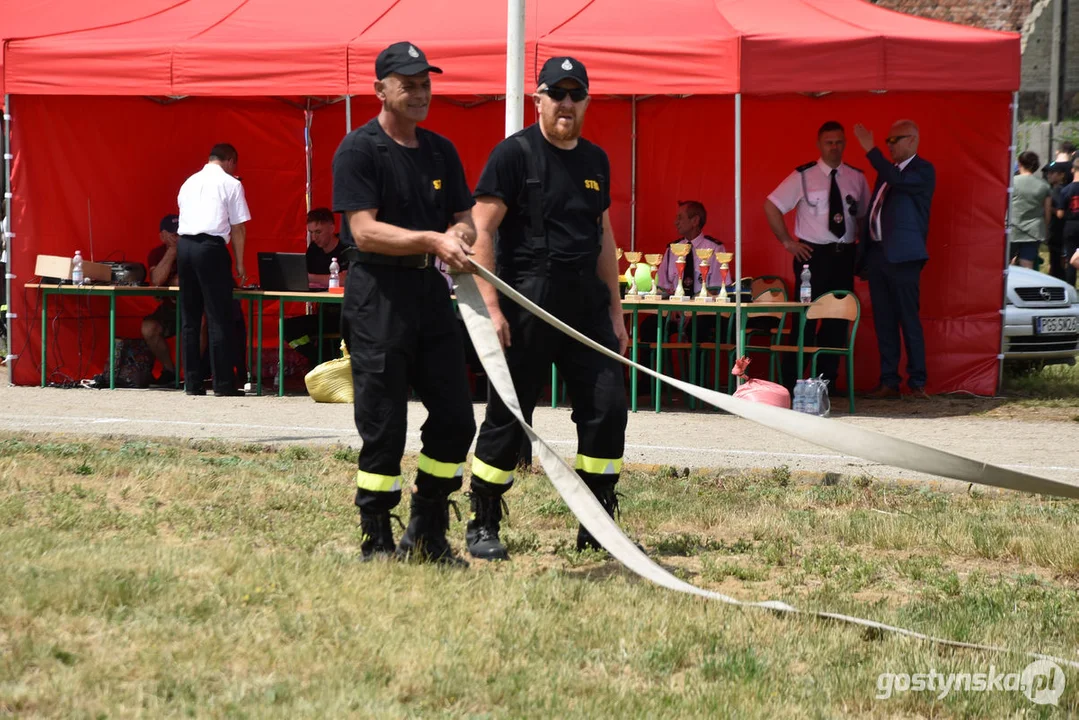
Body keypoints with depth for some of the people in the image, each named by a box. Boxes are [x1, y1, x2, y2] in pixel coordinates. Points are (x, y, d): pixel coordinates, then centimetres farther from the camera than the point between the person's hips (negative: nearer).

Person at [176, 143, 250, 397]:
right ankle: (223, 383, -4)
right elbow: (238, 228, 1)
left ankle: (192, 383, 10)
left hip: (184, 245, 6)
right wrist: (239, 263, 7)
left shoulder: (189, 183, 19)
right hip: (211, 247, -6)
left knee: (190, 318, 9)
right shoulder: (230, 184, 2)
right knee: (219, 318, -2)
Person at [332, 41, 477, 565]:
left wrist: (458, 236, -10)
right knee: (383, 425, -5)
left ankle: (428, 533, 18)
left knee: (456, 418, 5)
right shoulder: (359, 150, -7)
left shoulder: (441, 151, 15)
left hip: (431, 289, 7)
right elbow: (365, 230, -15)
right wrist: (432, 240, -24)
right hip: (378, 293, -7)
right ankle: (377, 540, 4)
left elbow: (465, 219, 14)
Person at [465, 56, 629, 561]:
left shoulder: (595, 160, 14)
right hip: (526, 302, -6)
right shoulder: (514, 153, -6)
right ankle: (482, 526, 10)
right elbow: (481, 230, -10)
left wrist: (614, 309, 17)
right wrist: (491, 305, -17)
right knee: (508, 415, -2)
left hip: (585, 303, 6)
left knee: (607, 406, 0)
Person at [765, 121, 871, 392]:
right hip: (813, 254, -4)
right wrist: (787, 242, -4)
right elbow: (771, 206, -2)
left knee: (839, 318, 4)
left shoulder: (856, 177, 8)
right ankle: (792, 380, 0)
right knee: (806, 317, -5)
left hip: (844, 255, 4)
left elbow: (865, 214, 19)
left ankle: (827, 379, 12)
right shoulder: (803, 176, -3)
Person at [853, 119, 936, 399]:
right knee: (884, 323, 8)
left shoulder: (923, 171, -4)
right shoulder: (888, 170, 19)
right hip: (878, 254, 8)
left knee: (909, 320, -6)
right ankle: (889, 382, 10)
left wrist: (871, 150, -23)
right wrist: (865, 254, 14)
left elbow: (898, 180, -25)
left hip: (902, 257, -8)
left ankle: (917, 382, -2)